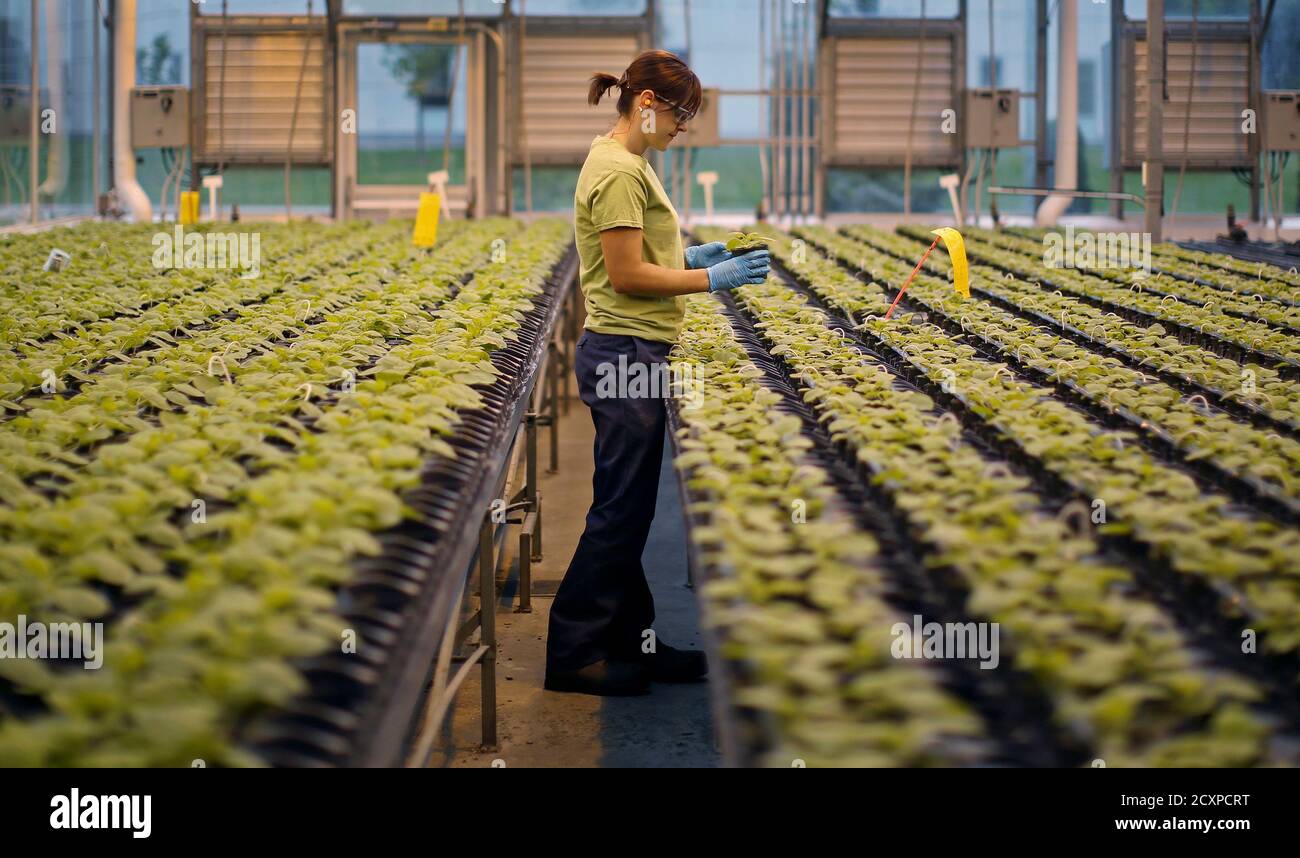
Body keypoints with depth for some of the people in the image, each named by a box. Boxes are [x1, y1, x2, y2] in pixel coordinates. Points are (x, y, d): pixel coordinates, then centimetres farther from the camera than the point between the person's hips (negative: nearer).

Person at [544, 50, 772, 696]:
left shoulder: (627, 163, 15)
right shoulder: (618, 171, -17)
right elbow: (627, 275, -19)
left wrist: (689, 256, 9)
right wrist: (713, 279, -15)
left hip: (633, 356, 10)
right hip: (625, 354, -10)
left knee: (628, 508, 14)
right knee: (619, 509, -4)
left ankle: (632, 641, 21)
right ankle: (572, 653, 2)